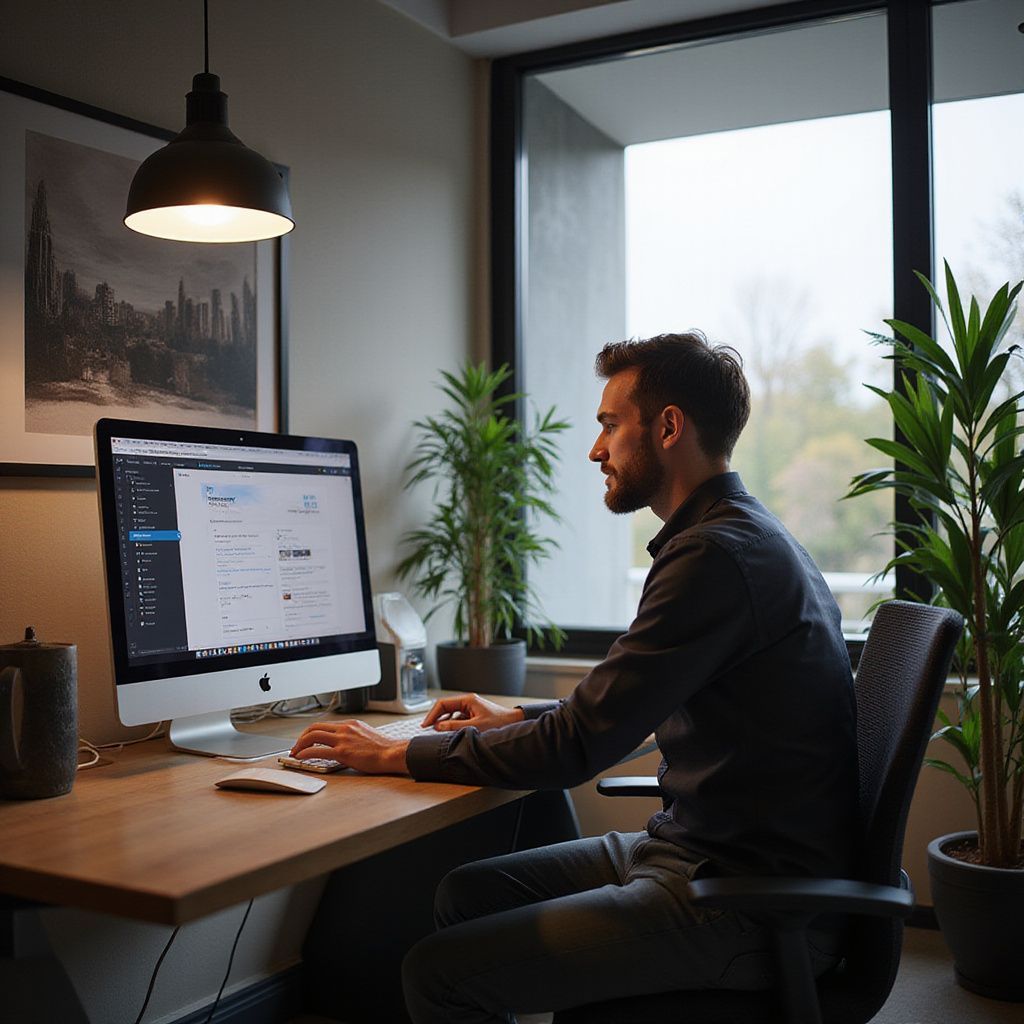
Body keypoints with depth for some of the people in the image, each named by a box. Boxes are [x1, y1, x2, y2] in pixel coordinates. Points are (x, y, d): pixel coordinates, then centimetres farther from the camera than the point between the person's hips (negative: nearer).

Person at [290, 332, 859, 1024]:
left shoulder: (715, 556, -21)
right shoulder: (747, 537, 12)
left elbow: (578, 747, -21)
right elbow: (624, 710, 23)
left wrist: (398, 754, -11)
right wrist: (513, 721, 18)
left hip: (749, 907, -10)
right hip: (704, 848, 10)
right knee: (467, 893, 11)